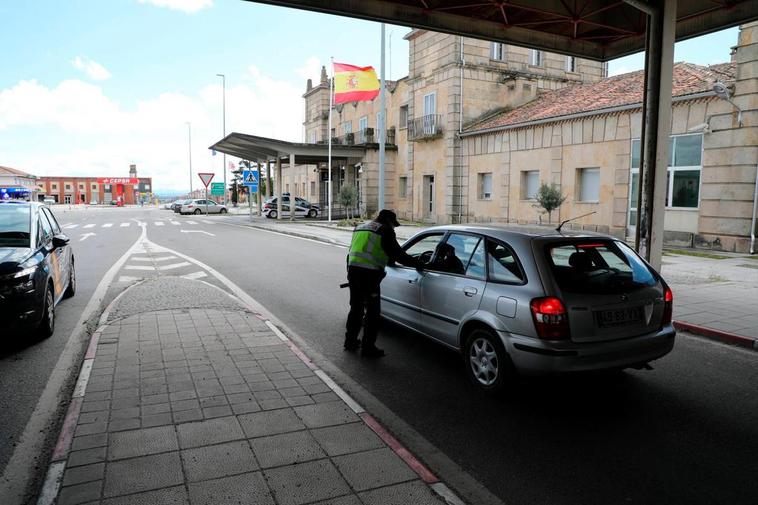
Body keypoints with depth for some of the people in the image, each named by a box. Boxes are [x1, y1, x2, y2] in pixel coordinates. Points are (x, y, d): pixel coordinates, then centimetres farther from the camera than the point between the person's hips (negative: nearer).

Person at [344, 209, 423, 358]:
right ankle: (368, 348, 6)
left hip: (352, 269, 8)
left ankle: (350, 341, 30)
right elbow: (398, 254, -7)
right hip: (369, 273, -8)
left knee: (356, 308, 21)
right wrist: (418, 264, 1)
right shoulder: (385, 231, -3)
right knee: (372, 312, 3)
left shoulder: (360, 227, 21)